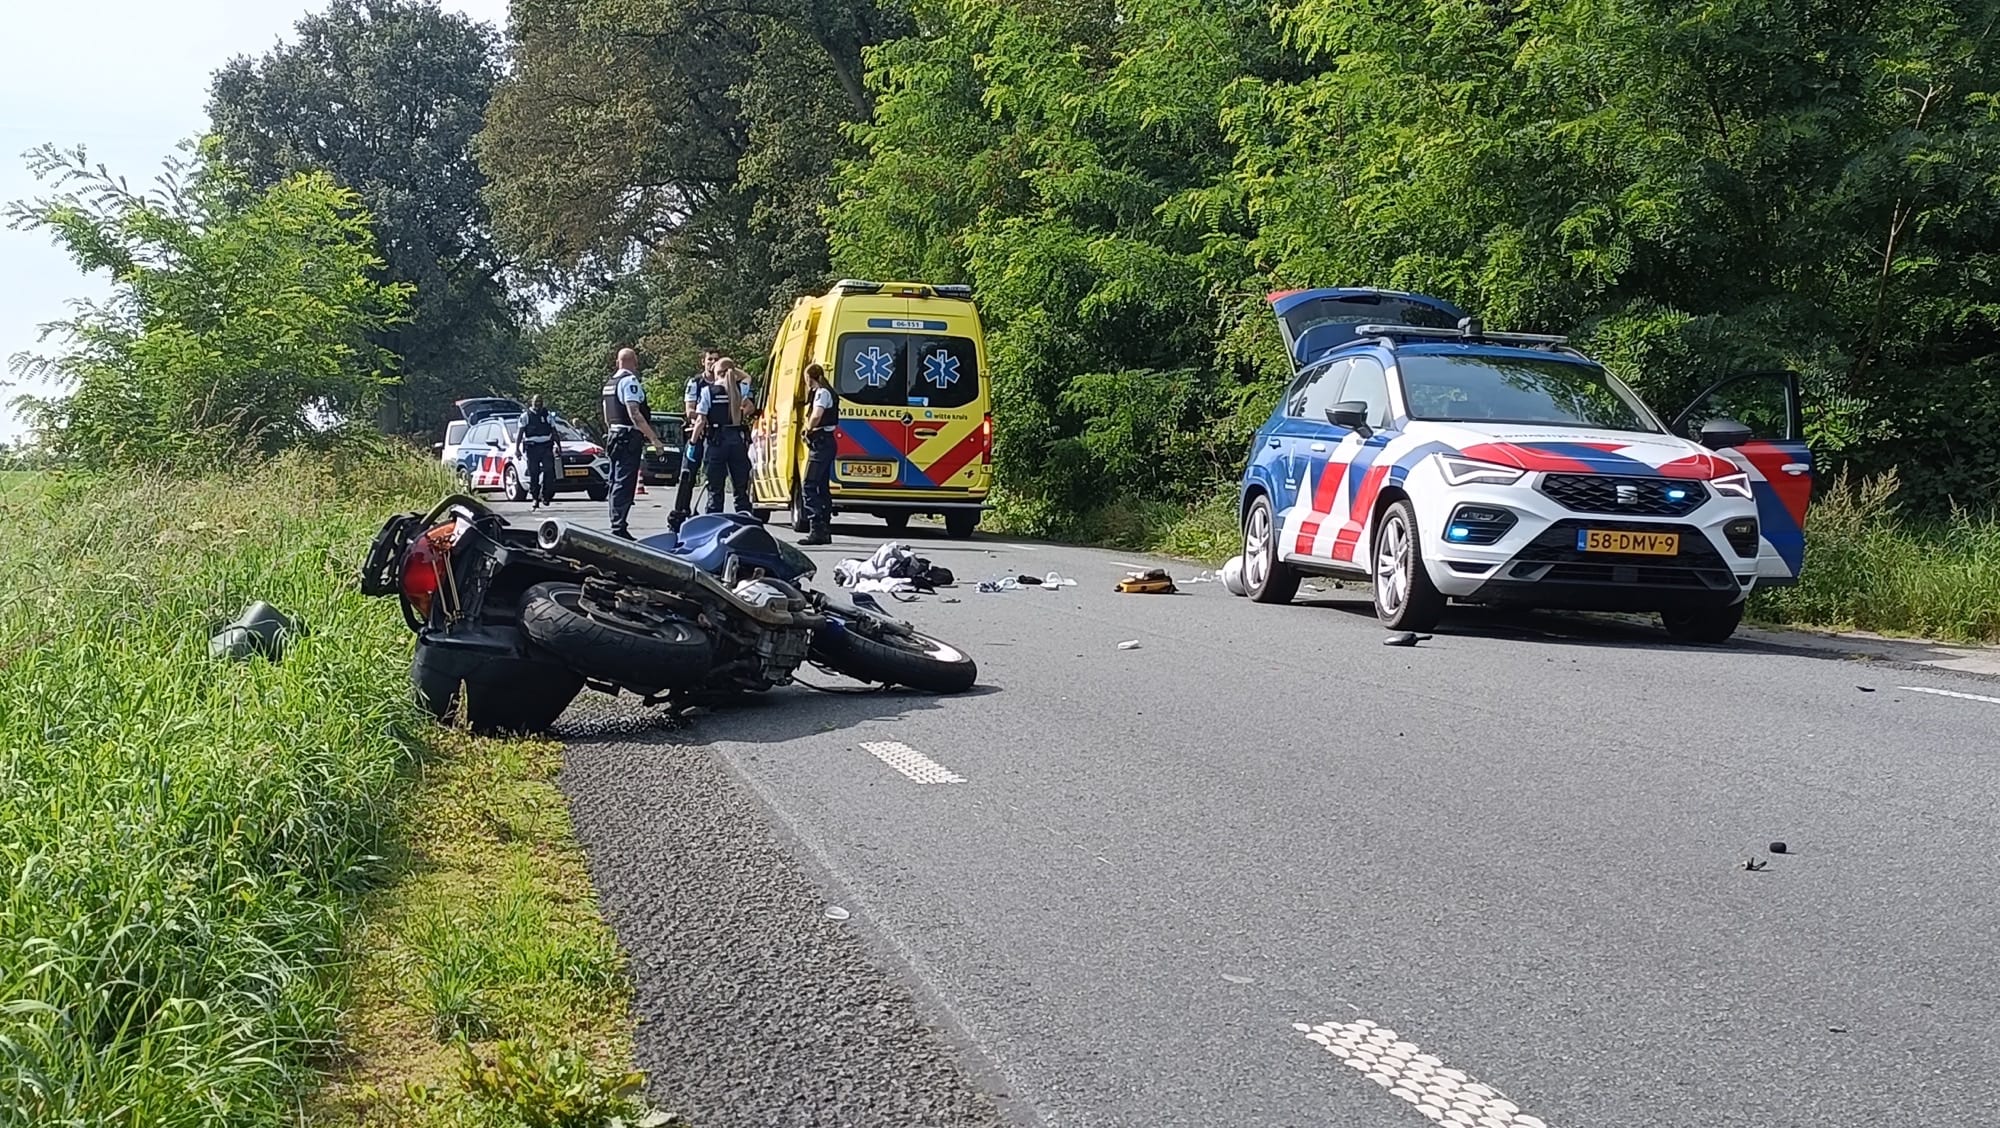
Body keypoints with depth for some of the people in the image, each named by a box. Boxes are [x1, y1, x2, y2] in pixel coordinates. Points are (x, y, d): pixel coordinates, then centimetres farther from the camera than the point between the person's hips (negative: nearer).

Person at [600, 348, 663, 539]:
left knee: (617, 483, 13)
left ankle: (617, 526, 17)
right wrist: (654, 438, -22)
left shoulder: (609, 383, 17)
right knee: (624, 484, -11)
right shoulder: (630, 381, -12)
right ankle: (619, 527, -15)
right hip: (630, 437, -9)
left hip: (614, 436, 9)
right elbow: (634, 413, -21)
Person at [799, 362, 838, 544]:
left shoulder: (822, 393, -12)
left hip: (820, 442, -11)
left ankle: (816, 530, -20)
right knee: (823, 487, 13)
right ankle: (825, 531, 17)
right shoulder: (827, 392, 19)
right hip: (825, 442, 11)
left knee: (809, 486, -13)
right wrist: (810, 430, 7)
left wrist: (808, 429, -12)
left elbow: (816, 415, -28)